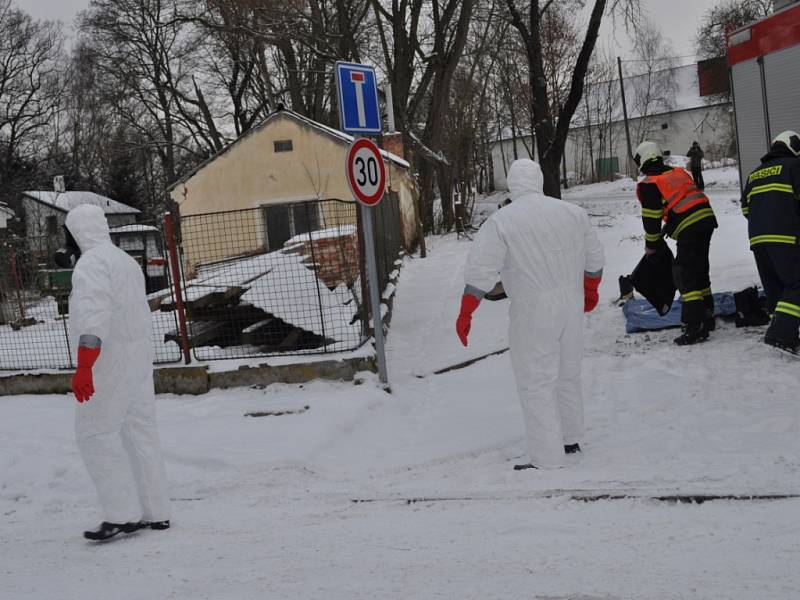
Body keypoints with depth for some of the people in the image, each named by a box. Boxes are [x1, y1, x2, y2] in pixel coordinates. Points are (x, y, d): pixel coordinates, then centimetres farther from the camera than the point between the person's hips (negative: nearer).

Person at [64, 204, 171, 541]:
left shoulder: (91, 264, -13)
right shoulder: (125, 260, 17)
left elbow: (93, 317, -25)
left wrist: (83, 367, -30)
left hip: (110, 362, -9)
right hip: (138, 359, 9)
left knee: (96, 433, -4)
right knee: (140, 431, 10)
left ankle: (123, 514, -6)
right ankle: (155, 513, 14)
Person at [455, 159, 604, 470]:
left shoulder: (500, 222, -11)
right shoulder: (572, 212, 4)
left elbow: (480, 272, -15)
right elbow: (594, 259, 13)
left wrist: (465, 314, -8)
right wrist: (590, 291, 29)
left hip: (532, 313, -5)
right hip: (571, 306, 6)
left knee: (537, 385, 1)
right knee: (568, 376, 22)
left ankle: (546, 458, 2)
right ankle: (570, 439, 37)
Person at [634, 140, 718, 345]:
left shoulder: (648, 185, -1)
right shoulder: (678, 172, 23)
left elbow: (652, 218, 0)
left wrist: (651, 245, 16)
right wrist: (668, 227, 36)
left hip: (689, 227, -8)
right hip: (707, 218, 8)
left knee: (685, 275, -7)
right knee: (700, 270, 21)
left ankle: (694, 326, -14)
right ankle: (707, 317, 31)